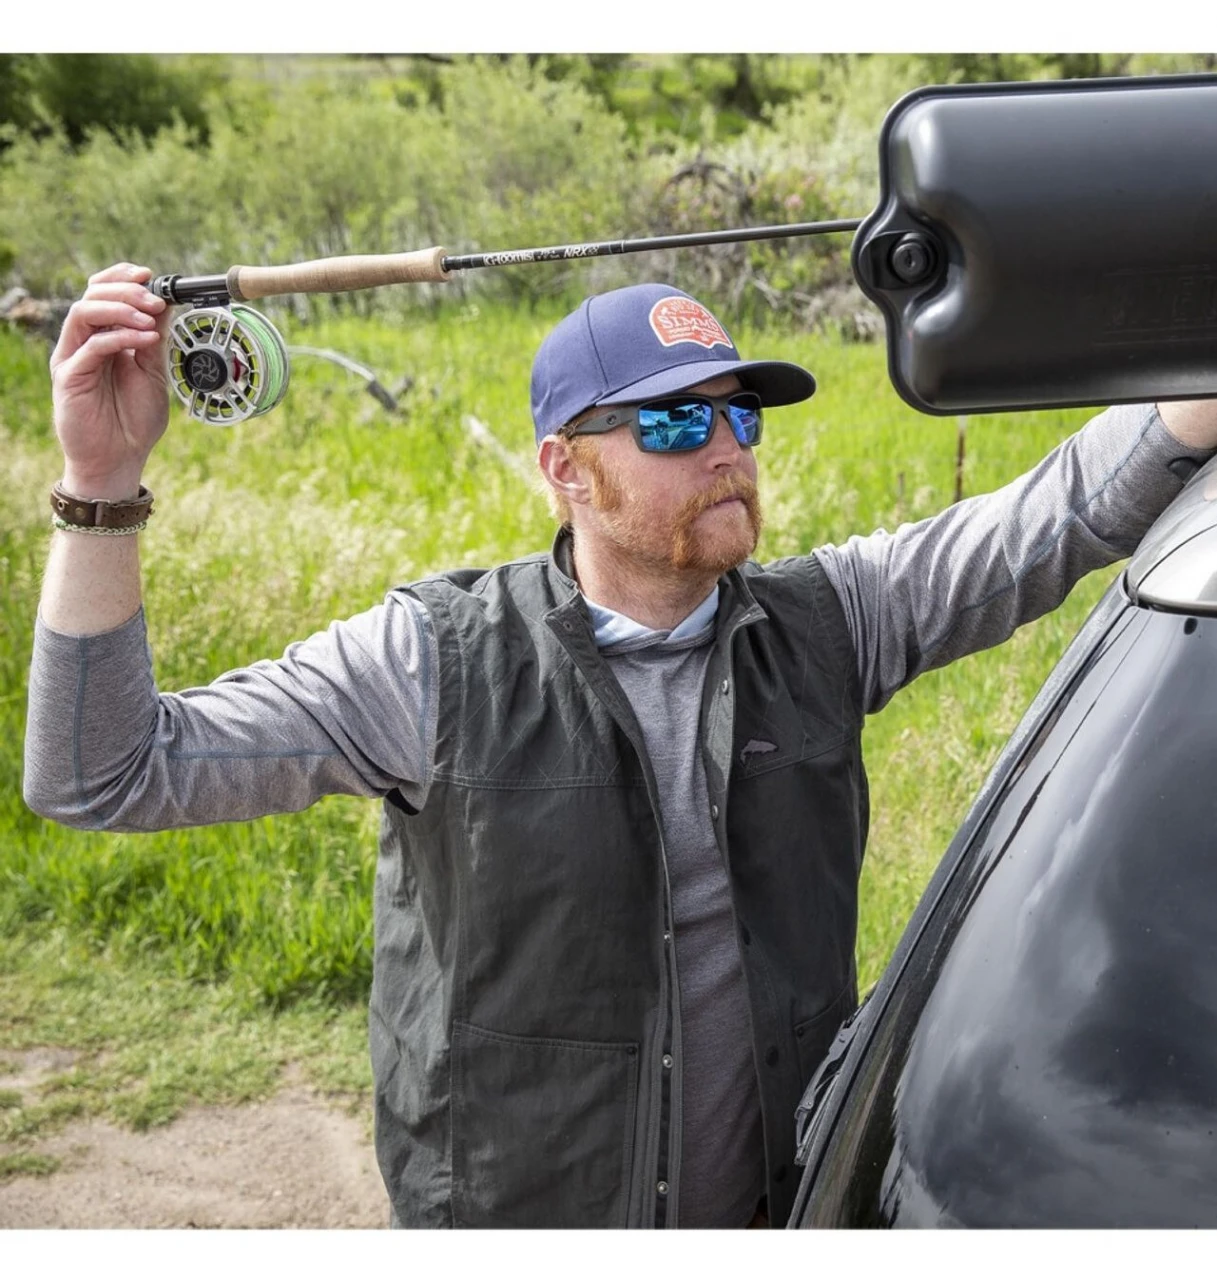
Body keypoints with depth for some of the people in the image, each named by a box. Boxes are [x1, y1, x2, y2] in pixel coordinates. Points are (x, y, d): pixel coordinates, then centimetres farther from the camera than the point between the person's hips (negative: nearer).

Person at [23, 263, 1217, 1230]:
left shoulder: (825, 622, -4)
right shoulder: (438, 659, -14)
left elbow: (1068, 513, -6)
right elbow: (105, 773, -16)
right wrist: (101, 487, -26)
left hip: (783, 1203, 3)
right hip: (502, 1208, -2)